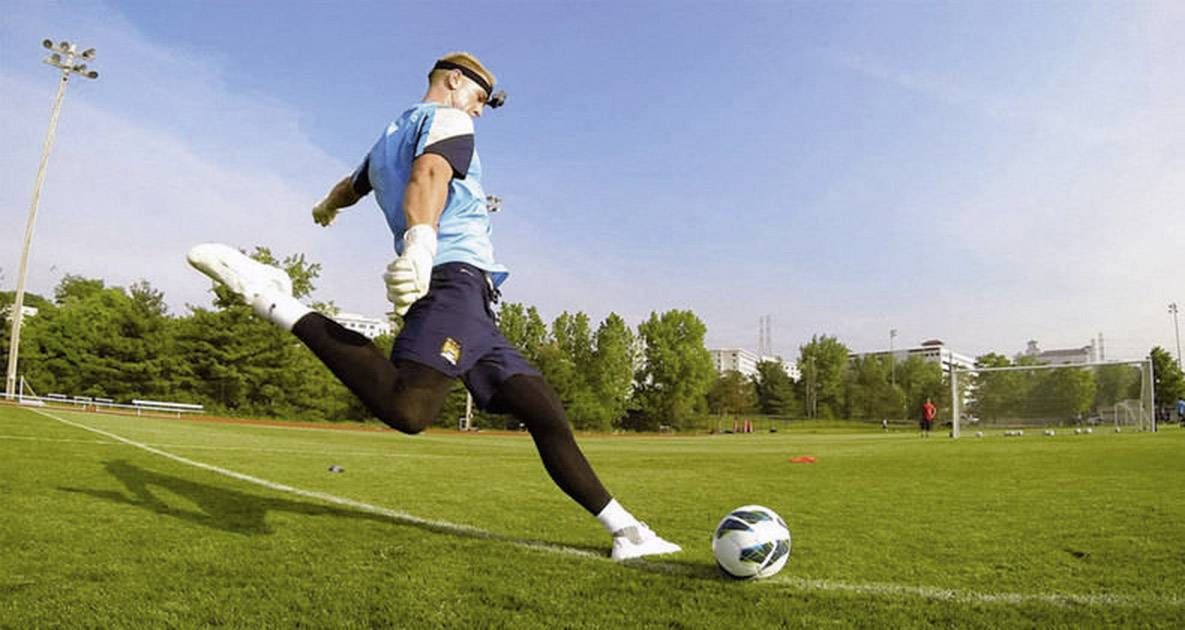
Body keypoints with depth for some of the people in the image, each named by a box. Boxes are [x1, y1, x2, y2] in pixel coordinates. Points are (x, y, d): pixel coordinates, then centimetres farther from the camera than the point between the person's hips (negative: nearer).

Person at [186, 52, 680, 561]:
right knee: (407, 408, -31)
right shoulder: (448, 119, 7)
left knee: (545, 413, 5)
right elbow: (428, 175, -17)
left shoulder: (390, 136, 32)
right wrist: (419, 243, -35)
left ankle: (621, 528, 7)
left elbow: (350, 187, 51)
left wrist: (326, 208, 74)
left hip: (472, 305, 10)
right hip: (456, 276, -10)